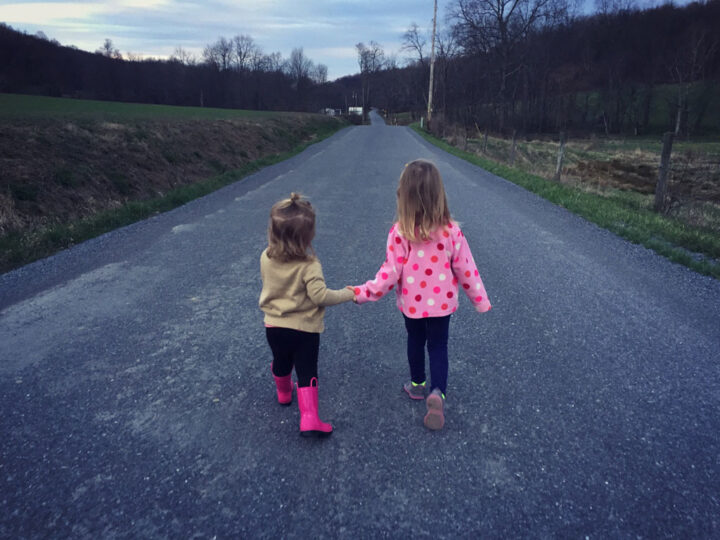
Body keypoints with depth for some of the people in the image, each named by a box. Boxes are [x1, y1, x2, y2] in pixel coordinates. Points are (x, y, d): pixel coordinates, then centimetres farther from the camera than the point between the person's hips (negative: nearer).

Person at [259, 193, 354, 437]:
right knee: (307, 372, 7)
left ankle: (284, 393, 53)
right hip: (305, 328, -5)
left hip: (274, 325, 5)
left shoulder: (266, 258, -9)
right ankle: (309, 419, 5)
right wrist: (347, 294, -13)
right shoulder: (309, 266, -25)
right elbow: (320, 296, -26)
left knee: (281, 363, 27)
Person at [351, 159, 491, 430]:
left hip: (411, 304, 0)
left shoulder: (399, 233, -21)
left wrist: (364, 293, -4)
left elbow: (390, 273, -17)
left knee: (415, 341, 23)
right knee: (438, 346, 15)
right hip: (441, 304, 0)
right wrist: (481, 300, 4)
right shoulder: (451, 231, -17)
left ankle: (417, 384, 41)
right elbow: (466, 269, -10)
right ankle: (438, 392, -4)